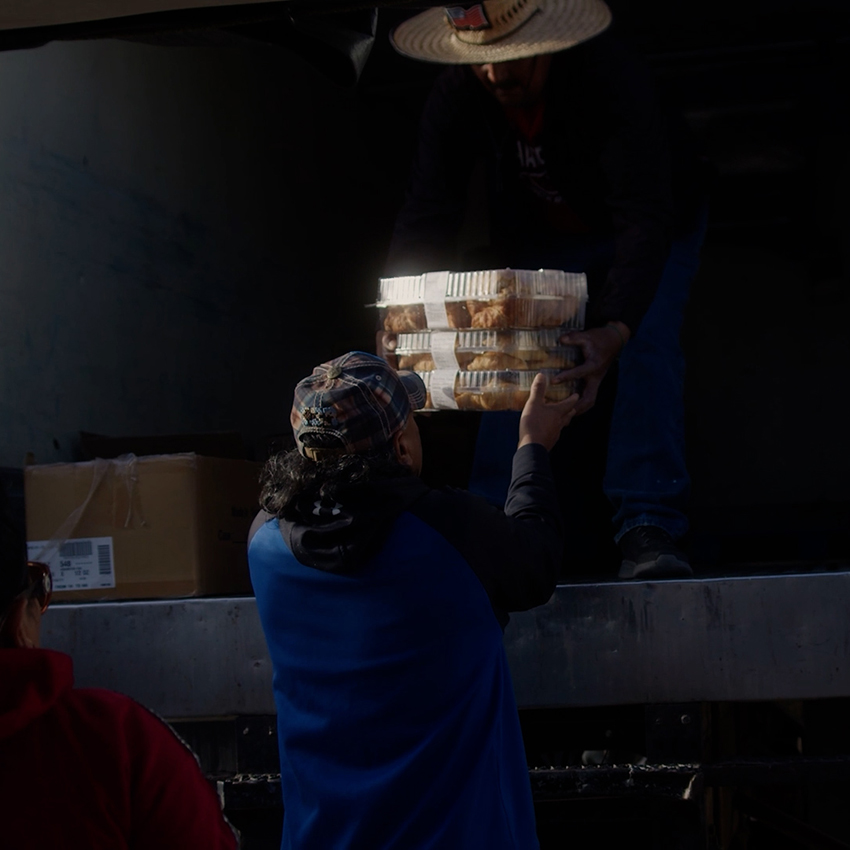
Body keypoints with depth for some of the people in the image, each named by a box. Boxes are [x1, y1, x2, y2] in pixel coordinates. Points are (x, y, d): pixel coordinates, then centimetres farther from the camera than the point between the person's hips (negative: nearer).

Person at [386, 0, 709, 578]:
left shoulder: (612, 80, -39)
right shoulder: (457, 99, -25)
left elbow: (644, 220, -45)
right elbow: (427, 217, -25)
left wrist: (615, 330, -59)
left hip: (655, 229, -4)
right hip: (543, 237, 4)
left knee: (647, 350, -24)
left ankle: (647, 526, -25)